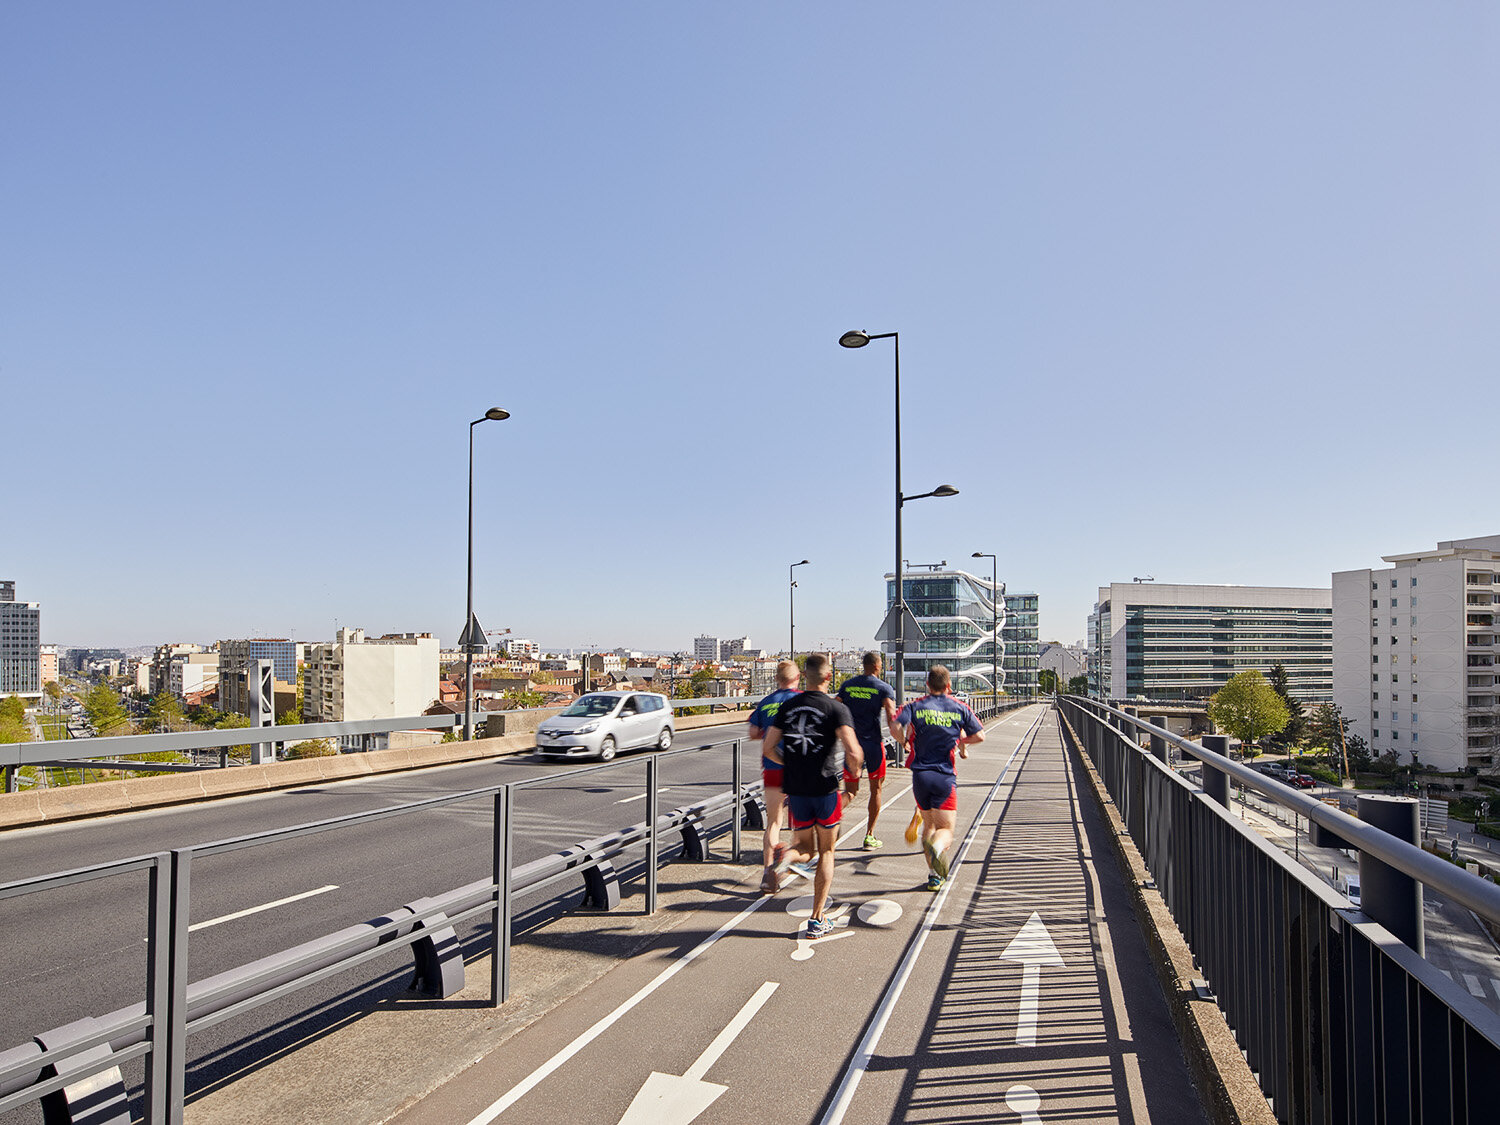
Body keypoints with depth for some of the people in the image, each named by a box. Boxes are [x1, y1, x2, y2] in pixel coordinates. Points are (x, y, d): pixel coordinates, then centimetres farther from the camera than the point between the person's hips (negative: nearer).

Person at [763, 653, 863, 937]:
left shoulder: (788, 706, 4)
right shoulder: (836, 708, -10)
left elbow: (769, 747, 4)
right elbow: (853, 751, -21)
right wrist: (855, 770, 0)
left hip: (796, 789, 3)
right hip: (825, 789, -3)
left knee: (805, 849, 18)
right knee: (826, 853, 13)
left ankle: (788, 854, -17)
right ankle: (817, 920, 14)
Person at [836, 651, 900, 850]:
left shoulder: (847, 685, 6)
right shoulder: (884, 688, -5)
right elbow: (891, 718, -16)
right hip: (873, 744, -3)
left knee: (851, 790, 13)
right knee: (876, 789, 12)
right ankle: (869, 837, 15)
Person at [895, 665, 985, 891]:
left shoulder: (915, 706, 2)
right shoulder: (960, 709, 5)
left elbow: (896, 726, -13)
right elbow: (979, 736, 4)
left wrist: (905, 742, 8)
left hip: (920, 774, 1)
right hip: (946, 776, -1)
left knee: (928, 825, 20)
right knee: (945, 829, 1)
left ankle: (934, 875, 18)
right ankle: (937, 847, -34)